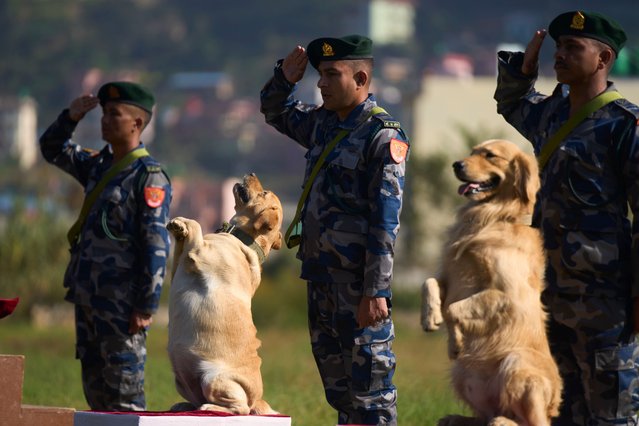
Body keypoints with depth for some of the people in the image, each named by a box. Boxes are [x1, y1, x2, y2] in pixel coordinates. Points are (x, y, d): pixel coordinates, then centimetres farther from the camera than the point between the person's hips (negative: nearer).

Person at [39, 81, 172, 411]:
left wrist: (146, 307, -19)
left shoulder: (149, 177, -11)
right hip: (88, 297, 9)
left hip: (122, 304, -9)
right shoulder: (99, 166, 14)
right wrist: (71, 117, 9)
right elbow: (52, 150, 29)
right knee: (95, 387, 12)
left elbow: (156, 247, -16)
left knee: (123, 394, -7)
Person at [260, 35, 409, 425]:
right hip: (321, 275, 9)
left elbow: (386, 221, -18)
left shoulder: (383, 136, -13)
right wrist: (285, 78, 9)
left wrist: (375, 291, -22)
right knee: (338, 386, 13)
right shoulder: (323, 123, 12)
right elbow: (275, 112, 32)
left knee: (369, 384, -6)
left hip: (359, 282, -9)